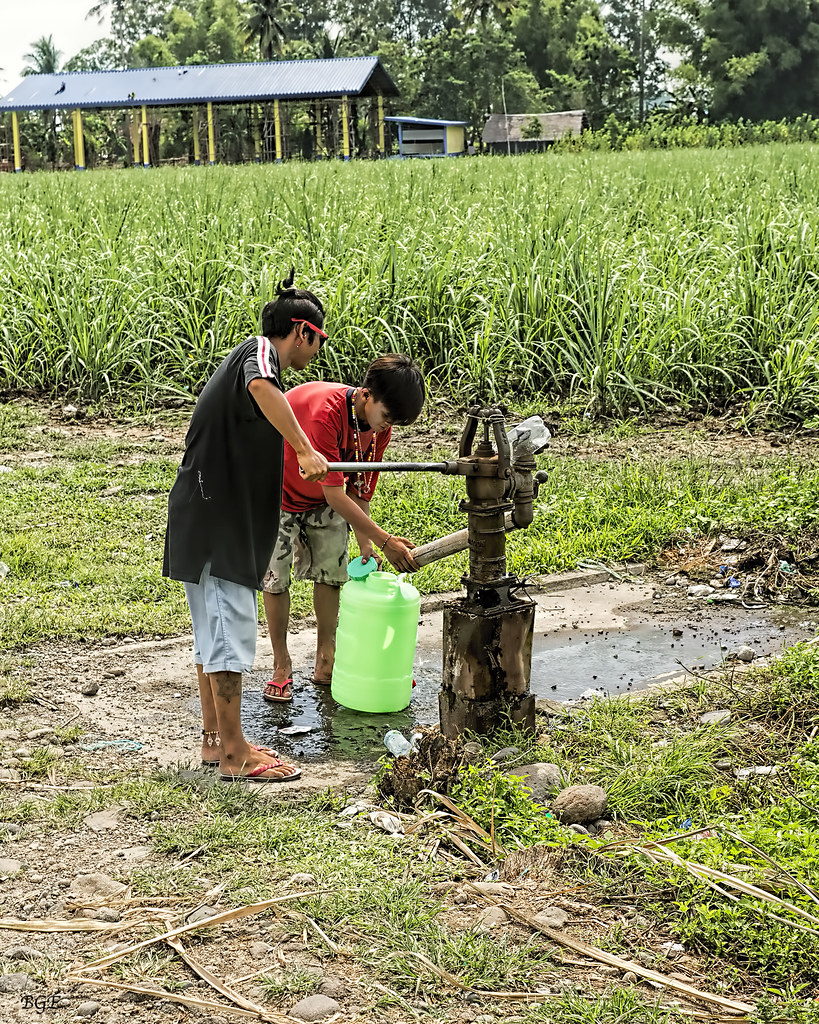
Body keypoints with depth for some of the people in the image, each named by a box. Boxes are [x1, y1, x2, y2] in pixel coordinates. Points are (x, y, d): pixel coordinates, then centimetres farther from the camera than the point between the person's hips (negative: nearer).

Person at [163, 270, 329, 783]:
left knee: (214, 632, 15)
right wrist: (305, 449, -35)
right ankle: (234, 753, -1)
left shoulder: (250, 357, 23)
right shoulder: (260, 352, -8)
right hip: (218, 522, -11)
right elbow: (262, 387, -36)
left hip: (217, 519, 11)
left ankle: (216, 738, 23)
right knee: (231, 631, -6)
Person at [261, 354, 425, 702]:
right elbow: (335, 494, -38)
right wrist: (384, 540, -37)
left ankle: (325, 663, 15)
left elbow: (358, 490, -8)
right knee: (276, 577, -6)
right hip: (280, 494, -6)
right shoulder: (325, 411, -39)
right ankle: (281, 667, 8)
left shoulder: (379, 426, -16)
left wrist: (365, 543, -17)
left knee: (331, 572, 5)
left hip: (322, 500, 6)